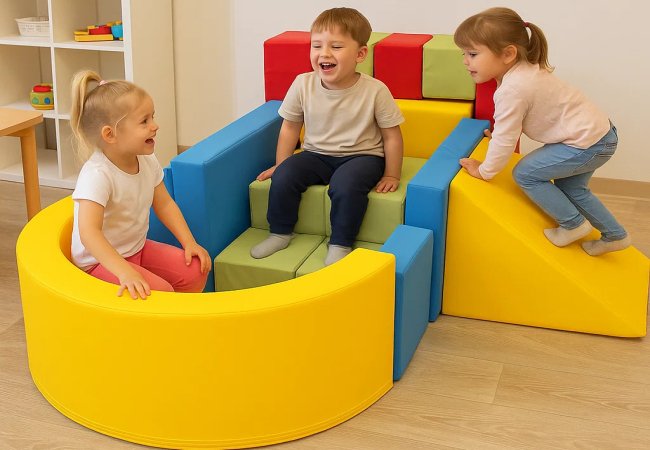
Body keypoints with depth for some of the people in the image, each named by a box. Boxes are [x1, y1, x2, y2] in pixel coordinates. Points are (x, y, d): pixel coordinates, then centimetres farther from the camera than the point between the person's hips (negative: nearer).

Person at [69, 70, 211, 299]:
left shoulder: (147, 161, -6)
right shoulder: (97, 175, -30)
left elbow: (164, 204, 8)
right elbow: (89, 232, -40)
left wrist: (189, 243, -1)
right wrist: (124, 271, -50)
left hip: (137, 248, 8)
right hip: (101, 261, -8)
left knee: (196, 270, -2)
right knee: (162, 292, -24)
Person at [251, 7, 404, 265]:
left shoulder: (375, 91, -18)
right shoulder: (303, 85, -10)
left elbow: (392, 135, -6)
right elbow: (290, 127, 5)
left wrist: (391, 176, -3)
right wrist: (280, 165, 9)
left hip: (362, 155, -3)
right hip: (316, 154, 3)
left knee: (346, 184, -34)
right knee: (283, 177, -21)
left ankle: (341, 244, -11)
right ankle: (280, 233, 3)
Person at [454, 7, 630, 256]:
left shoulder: (512, 90, -25)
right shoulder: (523, 70, 4)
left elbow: (505, 140, -19)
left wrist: (484, 171, -6)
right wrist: (499, 134, 24)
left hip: (587, 144, -10)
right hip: (599, 132, 10)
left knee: (525, 174, -5)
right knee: (569, 187, 25)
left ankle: (574, 224, 8)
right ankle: (615, 235, 36)